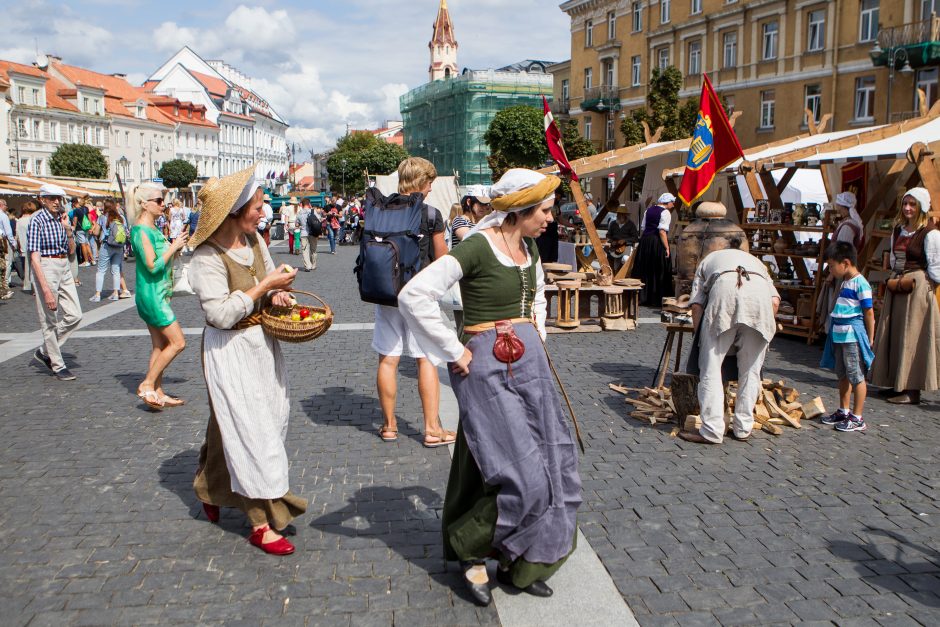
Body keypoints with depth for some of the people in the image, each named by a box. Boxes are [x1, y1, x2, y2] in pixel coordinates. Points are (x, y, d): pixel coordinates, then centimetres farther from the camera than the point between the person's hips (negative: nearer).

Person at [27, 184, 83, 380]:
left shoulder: (62, 219, 10)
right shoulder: (37, 220, -10)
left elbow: (72, 251, 14)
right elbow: (35, 257, -15)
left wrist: (68, 229, -2)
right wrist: (46, 290, -21)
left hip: (64, 268, 7)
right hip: (45, 268, -7)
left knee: (75, 316, 5)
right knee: (49, 320, 2)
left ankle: (44, 352, 23)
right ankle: (58, 366, 12)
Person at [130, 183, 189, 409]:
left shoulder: (152, 229, 13)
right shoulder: (141, 231, -16)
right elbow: (152, 266, -22)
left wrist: (177, 247, 7)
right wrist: (173, 247, -14)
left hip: (158, 294, 10)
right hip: (151, 295, -10)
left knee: (160, 345, 12)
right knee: (178, 342, -7)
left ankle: (157, 392, 18)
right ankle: (147, 385, 1)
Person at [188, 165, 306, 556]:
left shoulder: (253, 238, 3)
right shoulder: (208, 257, -20)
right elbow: (221, 313, -25)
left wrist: (277, 294, -3)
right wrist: (266, 286, -24)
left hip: (261, 343, 8)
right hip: (230, 351, -8)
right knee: (249, 428, -4)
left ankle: (212, 490, 41)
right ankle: (262, 522, 7)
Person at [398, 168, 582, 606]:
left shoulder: (529, 249, 9)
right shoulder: (476, 248, -16)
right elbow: (413, 296, -23)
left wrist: (537, 340, 17)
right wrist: (454, 352, -18)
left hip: (530, 364, 8)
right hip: (489, 368, -8)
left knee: (549, 466, 10)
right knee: (520, 474, -7)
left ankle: (518, 563, 27)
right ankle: (468, 548, 18)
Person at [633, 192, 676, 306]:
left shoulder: (648, 210, 13)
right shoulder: (665, 212, -8)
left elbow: (642, 229, 14)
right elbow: (662, 231, -17)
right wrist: (667, 248, -16)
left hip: (645, 241, 7)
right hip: (657, 243, -7)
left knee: (645, 270, 12)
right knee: (658, 272, 1)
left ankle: (643, 297, 16)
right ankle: (656, 300, 4)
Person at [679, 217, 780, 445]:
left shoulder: (708, 260, 37)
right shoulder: (755, 260, 41)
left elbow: (697, 304, 19)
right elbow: (775, 300, 21)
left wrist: (700, 336, 24)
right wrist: (764, 326, 31)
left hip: (725, 289, -3)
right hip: (759, 292, 3)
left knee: (711, 367, 2)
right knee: (750, 370, 13)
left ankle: (712, 431, -1)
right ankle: (743, 428, 20)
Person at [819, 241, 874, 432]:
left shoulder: (860, 284, -14)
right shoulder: (844, 282, 13)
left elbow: (869, 313, -13)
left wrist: (870, 339, -10)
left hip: (853, 336, -9)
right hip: (839, 336, 9)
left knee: (856, 376, -1)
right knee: (843, 375, 17)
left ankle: (857, 418, 5)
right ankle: (843, 411, 29)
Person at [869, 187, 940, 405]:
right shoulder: (898, 230, 11)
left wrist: (913, 280, -7)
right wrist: (894, 279, 10)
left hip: (918, 289, -8)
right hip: (896, 287, 8)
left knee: (913, 337, -5)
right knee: (894, 335, 10)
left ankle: (912, 390, 0)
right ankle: (897, 384, 19)